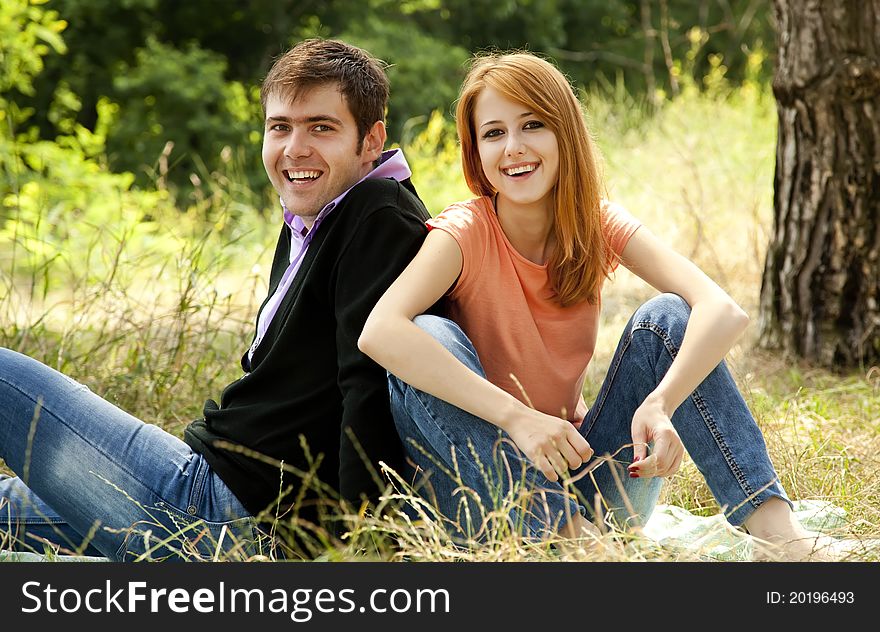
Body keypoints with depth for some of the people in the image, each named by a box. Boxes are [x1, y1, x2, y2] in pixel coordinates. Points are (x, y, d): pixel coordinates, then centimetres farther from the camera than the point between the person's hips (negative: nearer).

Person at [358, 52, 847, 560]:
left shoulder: (600, 227, -4)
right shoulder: (466, 232, -14)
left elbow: (724, 312, -19)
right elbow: (379, 332, -35)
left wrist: (661, 403, -39)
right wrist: (514, 416, -42)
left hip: (578, 464, 3)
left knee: (666, 318, -15)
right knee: (430, 340, -28)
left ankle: (774, 525, -28)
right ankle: (561, 536, -36)